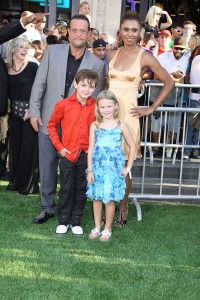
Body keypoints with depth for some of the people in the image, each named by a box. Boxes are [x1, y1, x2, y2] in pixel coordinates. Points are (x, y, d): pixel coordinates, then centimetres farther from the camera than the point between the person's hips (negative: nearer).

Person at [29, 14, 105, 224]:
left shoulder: (97, 64, -5)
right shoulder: (52, 52, -2)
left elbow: (95, 98, 1)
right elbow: (40, 82, 1)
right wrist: (34, 111, -2)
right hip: (49, 120, 2)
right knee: (47, 166, 10)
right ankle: (47, 207, 25)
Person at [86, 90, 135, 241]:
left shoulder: (121, 125, -2)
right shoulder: (95, 126, 2)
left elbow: (132, 146, 4)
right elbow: (91, 149, 2)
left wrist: (128, 167, 1)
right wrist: (90, 170, -1)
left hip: (114, 167, -2)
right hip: (98, 167, 2)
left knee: (109, 199, 1)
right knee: (96, 197, 9)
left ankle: (107, 229, 17)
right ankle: (97, 227, 24)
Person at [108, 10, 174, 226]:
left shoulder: (145, 57, -4)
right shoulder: (113, 54, 8)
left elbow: (169, 83, 1)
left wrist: (151, 109, -1)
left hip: (126, 114, -4)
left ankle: (122, 209, 19)